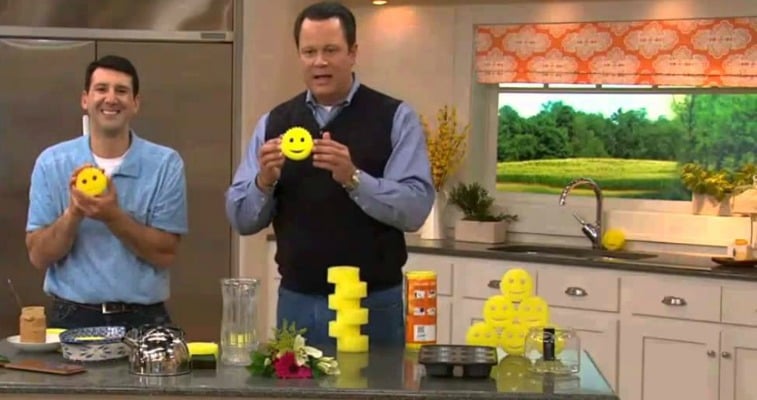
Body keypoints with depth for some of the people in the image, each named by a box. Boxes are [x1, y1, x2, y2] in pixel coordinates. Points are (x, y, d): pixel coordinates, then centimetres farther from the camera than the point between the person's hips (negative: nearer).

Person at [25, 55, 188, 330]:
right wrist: (73, 213, -15)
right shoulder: (51, 163, 3)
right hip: (72, 317, 0)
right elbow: (39, 256, 1)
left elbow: (165, 254, -4)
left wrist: (114, 217, -16)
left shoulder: (165, 164, 0)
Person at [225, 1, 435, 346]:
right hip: (297, 302, 3)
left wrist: (353, 179, -28)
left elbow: (415, 208, -14)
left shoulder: (395, 118, -3)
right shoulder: (273, 123, 6)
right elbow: (241, 218, 3)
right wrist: (264, 180, -17)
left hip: (373, 304, -2)